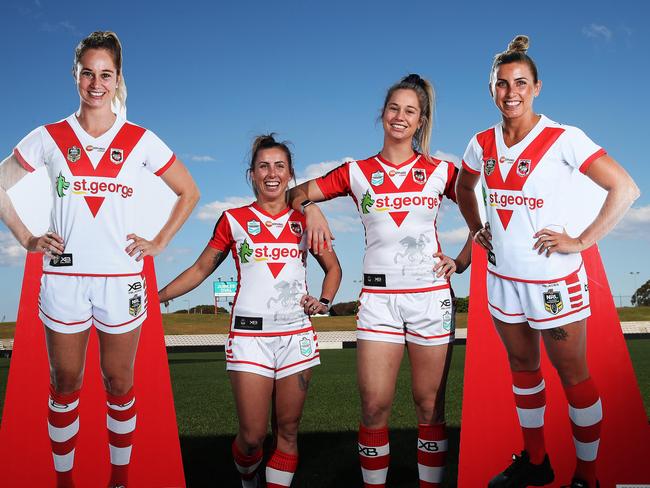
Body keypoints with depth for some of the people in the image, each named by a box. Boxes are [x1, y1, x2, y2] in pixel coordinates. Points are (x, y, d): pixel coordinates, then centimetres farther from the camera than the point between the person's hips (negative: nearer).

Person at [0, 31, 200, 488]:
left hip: (121, 279, 0)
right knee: (65, 384, 10)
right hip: (63, 276, 1)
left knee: (119, 384, 9)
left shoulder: (140, 140, 1)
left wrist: (158, 243, 2)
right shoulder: (49, 138, 2)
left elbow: (189, 193, 9)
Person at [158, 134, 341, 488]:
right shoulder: (234, 220, 5)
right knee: (252, 435, -3)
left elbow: (332, 267, 21)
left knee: (287, 431, 4)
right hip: (249, 335, -2)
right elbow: (200, 269, 9)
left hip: (297, 335, 2)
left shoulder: (304, 220, 10)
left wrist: (324, 300, 3)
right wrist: (156, 296, -1)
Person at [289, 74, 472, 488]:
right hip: (378, 297, 0)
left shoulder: (441, 171, 6)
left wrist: (462, 261, 2)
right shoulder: (358, 172, 7)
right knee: (375, 406, -3)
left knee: (430, 407, 5)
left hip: (431, 295, 0)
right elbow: (296, 193, 11)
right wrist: (312, 208, -10)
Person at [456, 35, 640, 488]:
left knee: (573, 374, 7)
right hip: (502, 277, 6)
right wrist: (476, 228, 9)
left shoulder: (563, 139, -14)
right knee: (522, 367, 18)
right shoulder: (483, 143, 2)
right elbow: (464, 187, 22)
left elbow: (625, 187, -15)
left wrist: (583, 240, -17)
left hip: (554, 280, -5)